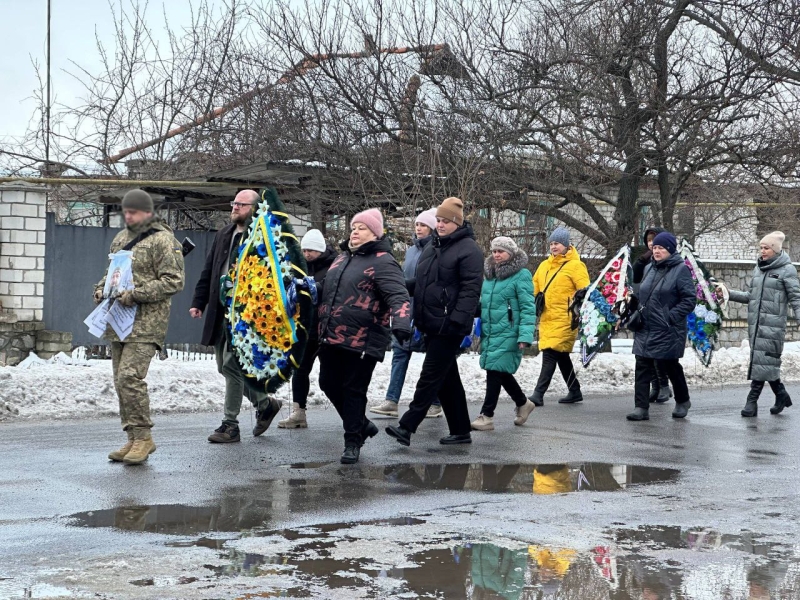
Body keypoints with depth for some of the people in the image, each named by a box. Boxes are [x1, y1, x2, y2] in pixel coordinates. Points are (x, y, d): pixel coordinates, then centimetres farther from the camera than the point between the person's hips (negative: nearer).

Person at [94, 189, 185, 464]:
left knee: (130, 376, -18)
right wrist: (102, 288, 9)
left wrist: (136, 294, -19)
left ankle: (143, 437, -8)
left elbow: (173, 281, -14)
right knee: (121, 380, 8)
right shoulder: (120, 238, 18)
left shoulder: (162, 240, -8)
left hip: (146, 322, -8)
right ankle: (134, 440, 16)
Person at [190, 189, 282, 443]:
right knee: (226, 366, 12)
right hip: (220, 312, 8)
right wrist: (199, 302, 13)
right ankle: (264, 403, 30)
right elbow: (208, 271, 18)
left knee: (231, 365, -10)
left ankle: (230, 425, 0)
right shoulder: (223, 235, 16)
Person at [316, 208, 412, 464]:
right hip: (332, 337, 8)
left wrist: (401, 323, -39)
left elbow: (398, 296, -22)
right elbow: (327, 291, 30)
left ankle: (353, 441, 13)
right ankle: (362, 425, 32)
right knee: (329, 384, 13)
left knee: (353, 390, -1)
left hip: (362, 341, -8)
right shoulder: (343, 258, 17)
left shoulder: (382, 262, -10)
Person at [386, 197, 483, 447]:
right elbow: (422, 281, 27)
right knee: (448, 379, 12)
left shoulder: (468, 249, -10)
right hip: (431, 324, 9)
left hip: (448, 327, -9)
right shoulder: (433, 246, 17)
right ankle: (461, 431, 19)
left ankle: (407, 426, -9)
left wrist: (457, 321, -24)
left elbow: (470, 289, -17)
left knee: (431, 377, -8)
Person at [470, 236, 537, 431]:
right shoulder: (489, 274, 14)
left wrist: (525, 335, -20)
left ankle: (487, 416, -2)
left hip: (507, 334, -7)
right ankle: (523, 403, 34)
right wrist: (479, 329, 19)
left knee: (495, 371, -8)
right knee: (501, 372, 14)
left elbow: (528, 308, -12)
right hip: (489, 333, 7)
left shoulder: (521, 275, -8)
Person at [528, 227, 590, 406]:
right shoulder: (544, 266, 16)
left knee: (550, 355, -13)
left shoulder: (575, 266, -4)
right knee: (561, 356, 14)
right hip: (547, 318, 7)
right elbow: (534, 289, 22)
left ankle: (538, 394, -16)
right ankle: (575, 392, 25)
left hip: (564, 319, -7)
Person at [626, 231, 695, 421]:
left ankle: (682, 401, 29)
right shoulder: (650, 268, 12)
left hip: (667, 331, -6)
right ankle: (642, 407, -1)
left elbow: (689, 300, -11)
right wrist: (638, 313, 7)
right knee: (642, 366, -1)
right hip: (645, 328, 6)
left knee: (669, 365, 6)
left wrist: (671, 317, -18)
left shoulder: (681, 269, -7)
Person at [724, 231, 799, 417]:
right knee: (768, 362, 8)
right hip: (755, 322, 6)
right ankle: (781, 394, 24)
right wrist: (729, 294, 7)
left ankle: (752, 401, -7)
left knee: (763, 361, -9)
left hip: (773, 323, -6)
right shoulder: (758, 268, 14)